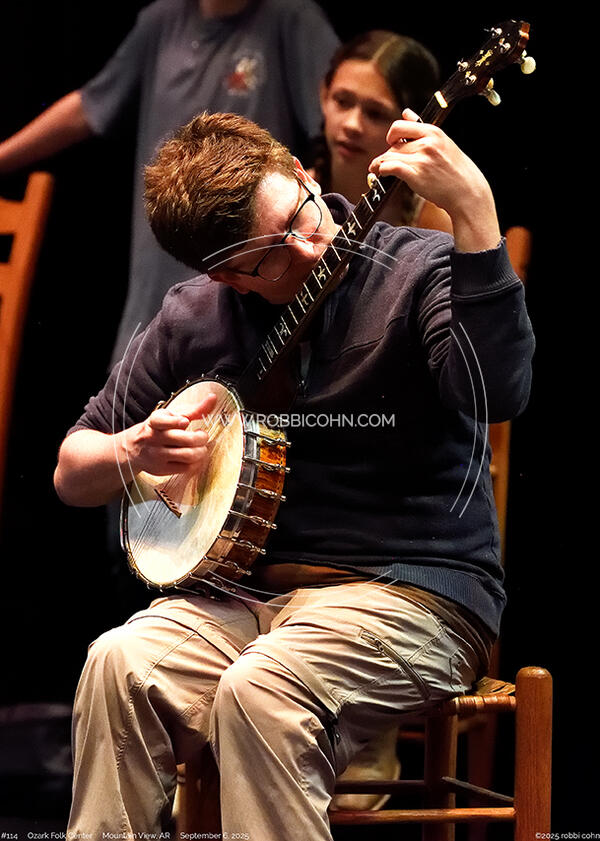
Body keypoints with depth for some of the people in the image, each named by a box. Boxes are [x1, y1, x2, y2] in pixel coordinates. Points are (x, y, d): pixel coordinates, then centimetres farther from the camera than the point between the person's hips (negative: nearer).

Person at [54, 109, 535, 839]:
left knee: (260, 690, -32)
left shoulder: (419, 271, -6)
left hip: (415, 592, -4)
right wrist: (133, 452, -7)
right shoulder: (195, 315, 8)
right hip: (248, 587, 4)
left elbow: (499, 394, -29)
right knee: (121, 664, -25)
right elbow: (71, 472, 17)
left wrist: (473, 214, -36)